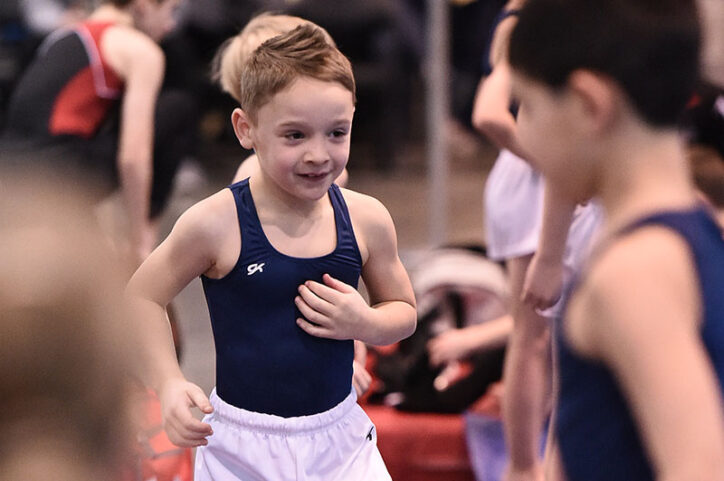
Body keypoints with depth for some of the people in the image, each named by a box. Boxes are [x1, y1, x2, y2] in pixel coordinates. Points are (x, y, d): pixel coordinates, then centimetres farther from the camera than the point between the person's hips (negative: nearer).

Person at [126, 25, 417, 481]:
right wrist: (170, 384, -13)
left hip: (339, 438, 3)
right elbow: (142, 297, -2)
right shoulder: (216, 224, -15)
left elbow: (404, 311, 9)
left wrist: (364, 323, -12)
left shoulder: (367, 219, -5)